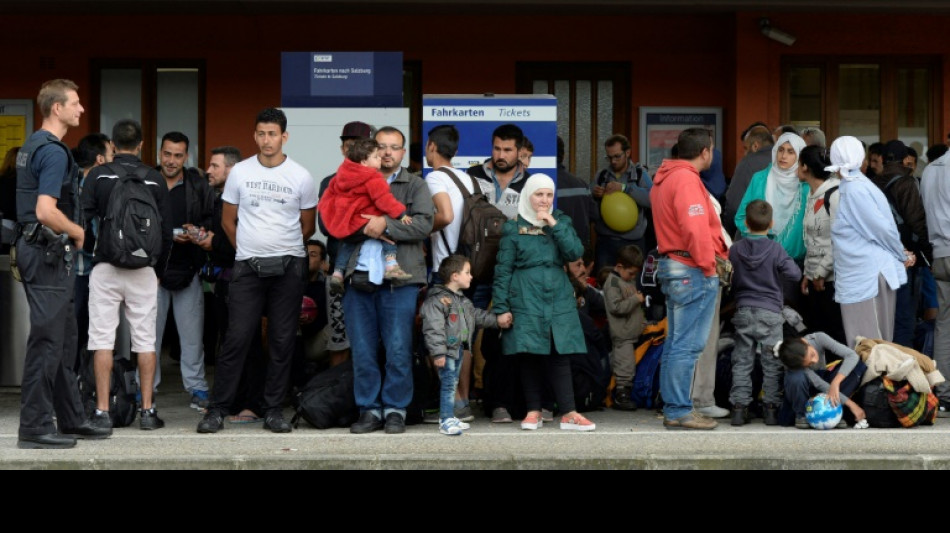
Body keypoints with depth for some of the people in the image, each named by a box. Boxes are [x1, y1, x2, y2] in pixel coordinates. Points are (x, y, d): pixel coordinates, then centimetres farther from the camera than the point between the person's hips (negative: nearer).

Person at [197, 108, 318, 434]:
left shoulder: (300, 177, 3)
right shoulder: (240, 172, 5)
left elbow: (308, 226, 12)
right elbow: (228, 220, 14)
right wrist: (247, 249, 12)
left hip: (288, 267, 0)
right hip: (247, 268, 0)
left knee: (283, 341, 2)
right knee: (237, 338, -5)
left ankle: (273, 411, 10)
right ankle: (218, 410, 1)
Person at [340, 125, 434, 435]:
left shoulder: (415, 186, 10)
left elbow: (424, 224, -5)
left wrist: (387, 225, -16)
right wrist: (364, 227, -5)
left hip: (399, 280, -2)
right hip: (359, 278, 3)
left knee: (398, 349, -2)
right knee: (362, 351, 5)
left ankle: (395, 409, 9)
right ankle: (369, 410, 13)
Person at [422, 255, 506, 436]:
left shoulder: (463, 301, 14)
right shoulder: (438, 300, -17)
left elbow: (477, 316, 28)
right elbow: (433, 328, -22)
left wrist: (497, 320, 21)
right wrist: (438, 353, -25)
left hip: (458, 349, 9)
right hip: (446, 350, -9)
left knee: (453, 382, 15)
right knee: (448, 383, -10)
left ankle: (448, 417, 23)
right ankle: (446, 420, -8)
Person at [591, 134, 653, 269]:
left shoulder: (640, 173, 3)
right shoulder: (602, 175, 10)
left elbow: (652, 198, -14)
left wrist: (625, 188, -21)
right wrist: (594, 194, -11)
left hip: (633, 242, -2)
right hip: (605, 240, 2)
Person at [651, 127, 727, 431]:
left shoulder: (664, 178, 17)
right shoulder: (686, 179, -14)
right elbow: (695, 227, -24)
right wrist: (707, 265, -14)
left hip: (671, 266, 10)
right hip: (692, 271, -10)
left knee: (676, 343, 14)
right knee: (688, 345, -7)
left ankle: (672, 408, 18)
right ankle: (679, 412, -6)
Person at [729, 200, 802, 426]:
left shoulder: (735, 250, 0)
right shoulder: (776, 250, -9)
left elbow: (730, 281, 7)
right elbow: (794, 274, -9)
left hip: (744, 312, 2)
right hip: (770, 312, -2)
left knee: (742, 362, 7)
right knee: (772, 364, 5)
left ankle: (739, 408, 3)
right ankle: (772, 408, 5)